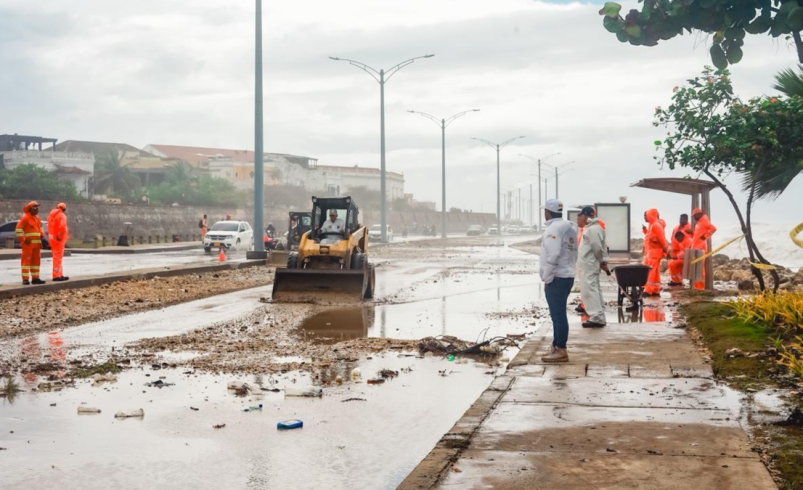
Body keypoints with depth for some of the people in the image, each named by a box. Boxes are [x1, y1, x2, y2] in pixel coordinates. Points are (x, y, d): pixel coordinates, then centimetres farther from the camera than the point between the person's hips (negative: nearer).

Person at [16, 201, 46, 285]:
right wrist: (24, 239, -18)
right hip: (28, 243, -8)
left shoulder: (37, 218, 15)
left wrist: (41, 235, 13)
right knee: (26, 260, -8)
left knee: (36, 261, 10)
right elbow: (18, 229, -14)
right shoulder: (25, 217, -9)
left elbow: (40, 227, 32)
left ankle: (35, 278, 14)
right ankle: (25, 279, -10)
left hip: (37, 243, 8)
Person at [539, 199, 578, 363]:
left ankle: (561, 351, -3)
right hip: (567, 275, 10)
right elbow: (573, 253, 14)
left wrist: (547, 277, -16)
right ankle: (556, 346, 25)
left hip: (556, 278, -10)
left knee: (558, 314, -6)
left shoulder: (553, 228, -15)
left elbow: (553, 255, -23)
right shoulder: (569, 227, 14)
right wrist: (559, 272, 15)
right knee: (558, 313, 17)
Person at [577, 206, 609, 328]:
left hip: (589, 266, -11)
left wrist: (601, 261, -8)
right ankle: (599, 317, 16)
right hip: (588, 265, 11)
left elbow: (598, 247, -21)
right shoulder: (590, 228, 15)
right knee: (594, 290, 12)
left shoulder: (592, 229, -17)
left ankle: (597, 318, -12)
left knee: (589, 290, -11)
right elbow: (602, 246, 16)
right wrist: (603, 260, 9)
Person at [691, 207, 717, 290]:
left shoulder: (704, 221, -9)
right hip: (696, 247, 10)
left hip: (700, 247, -10)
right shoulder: (699, 223, 20)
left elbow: (713, 228, -21)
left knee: (700, 266, -11)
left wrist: (705, 236, -19)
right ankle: (697, 285, 13)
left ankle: (700, 285, -11)